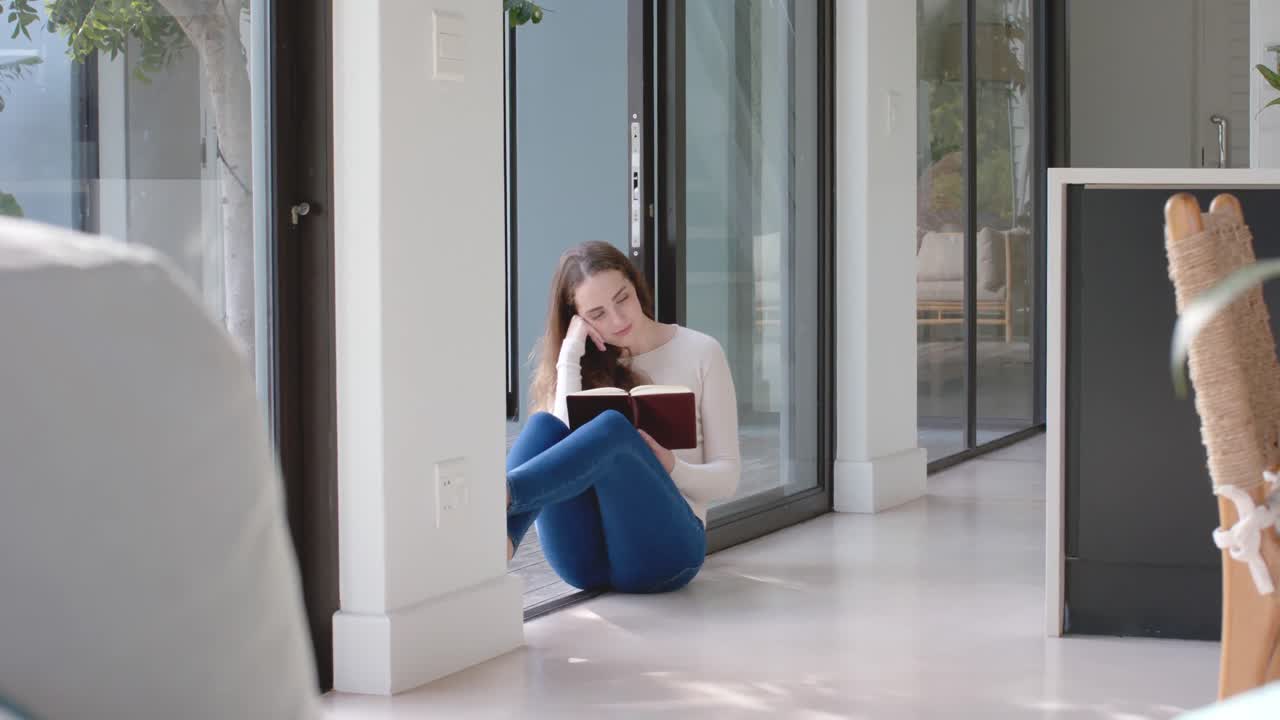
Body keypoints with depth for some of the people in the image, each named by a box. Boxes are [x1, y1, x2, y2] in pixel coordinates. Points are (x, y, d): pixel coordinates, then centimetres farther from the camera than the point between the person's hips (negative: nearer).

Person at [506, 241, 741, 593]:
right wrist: (570, 354, -6)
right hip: (586, 558, 2)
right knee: (545, 425, -26)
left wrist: (671, 469, -14)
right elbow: (565, 444, -5)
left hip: (667, 543, -2)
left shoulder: (700, 353, 8)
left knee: (613, 427, -31)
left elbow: (726, 478, 6)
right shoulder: (588, 362, 15)